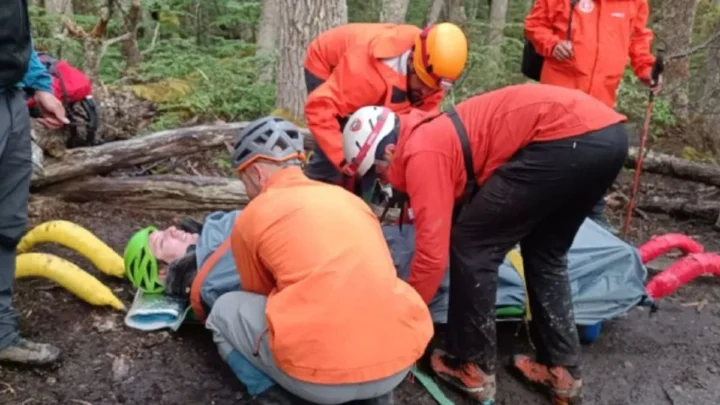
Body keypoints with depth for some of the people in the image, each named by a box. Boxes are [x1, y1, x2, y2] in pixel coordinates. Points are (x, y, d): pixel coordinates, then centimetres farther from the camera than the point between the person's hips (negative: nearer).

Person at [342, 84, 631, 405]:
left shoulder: (421, 154, -3)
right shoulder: (433, 135, 24)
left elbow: (433, 252, -4)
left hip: (570, 136, -10)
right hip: (607, 132, 10)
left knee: (472, 244, 3)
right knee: (545, 252, 24)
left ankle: (473, 369, 14)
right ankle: (562, 371, 28)